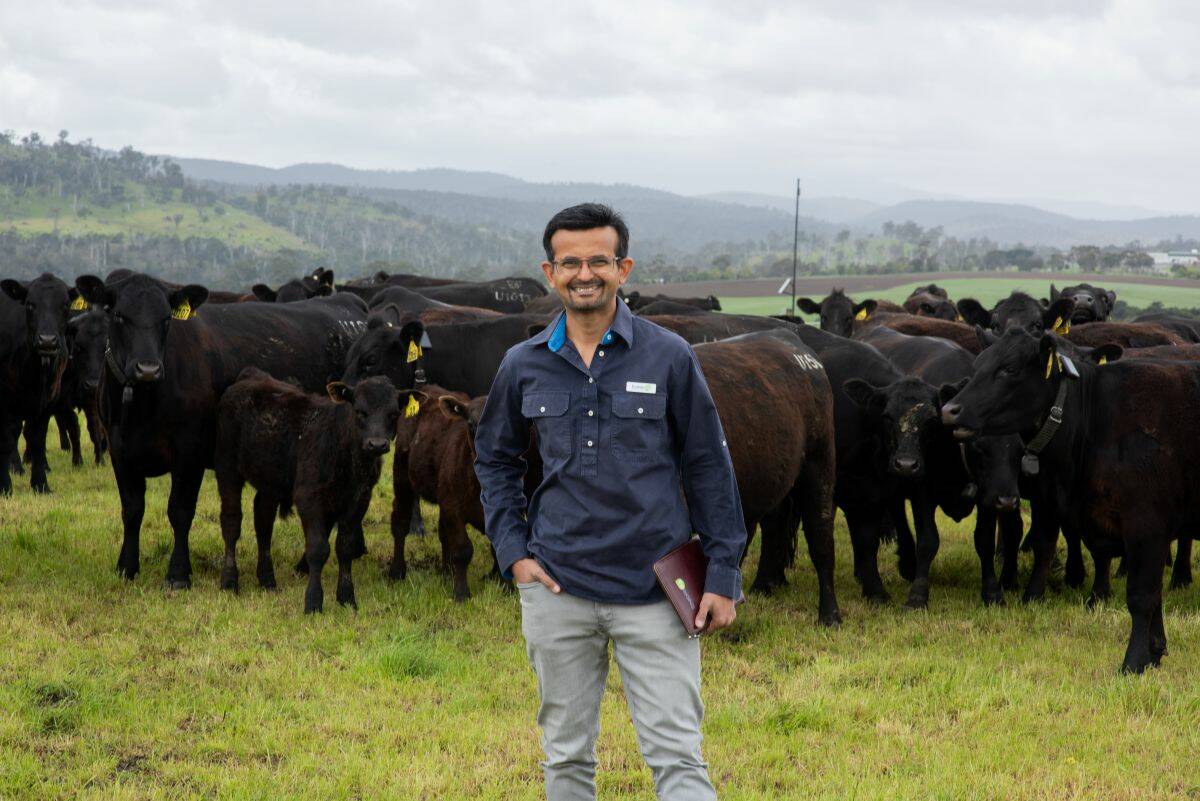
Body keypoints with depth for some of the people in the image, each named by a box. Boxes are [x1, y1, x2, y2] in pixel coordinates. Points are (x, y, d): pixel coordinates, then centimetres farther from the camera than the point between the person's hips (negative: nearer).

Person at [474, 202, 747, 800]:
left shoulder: (668, 357, -3)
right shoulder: (524, 365, 4)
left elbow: (708, 465, 2)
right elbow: (495, 458, 17)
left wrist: (724, 573, -1)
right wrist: (512, 551, 5)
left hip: (654, 591, -2)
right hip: (558, 589, 2)